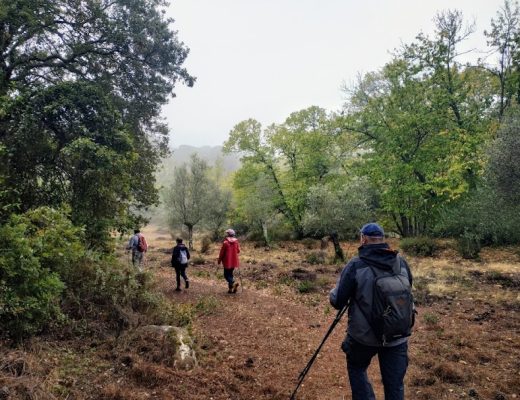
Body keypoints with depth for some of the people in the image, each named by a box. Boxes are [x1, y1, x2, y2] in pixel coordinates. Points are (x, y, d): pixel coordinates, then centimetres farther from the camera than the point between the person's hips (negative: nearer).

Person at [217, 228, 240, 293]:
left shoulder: (225, 242, -14)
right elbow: (238, 251, 8)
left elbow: (222, 252, -9)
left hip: (227, 261, -5)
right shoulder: (236, 242, 1)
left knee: (227, 274, 3)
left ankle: (233, 283, -21)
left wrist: (219, 260, 1)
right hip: (234, 261, 5)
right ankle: (230, 288, 14)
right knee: (230, 274, 16)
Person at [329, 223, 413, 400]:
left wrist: (333, 292, 10)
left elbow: (337, 302, -11)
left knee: (357, 368, 25)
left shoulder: (356, 265, -16)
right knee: (395, 385, 16)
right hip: (398, 336, 3)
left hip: (364, 335, -3)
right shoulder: (402, 263, -2)